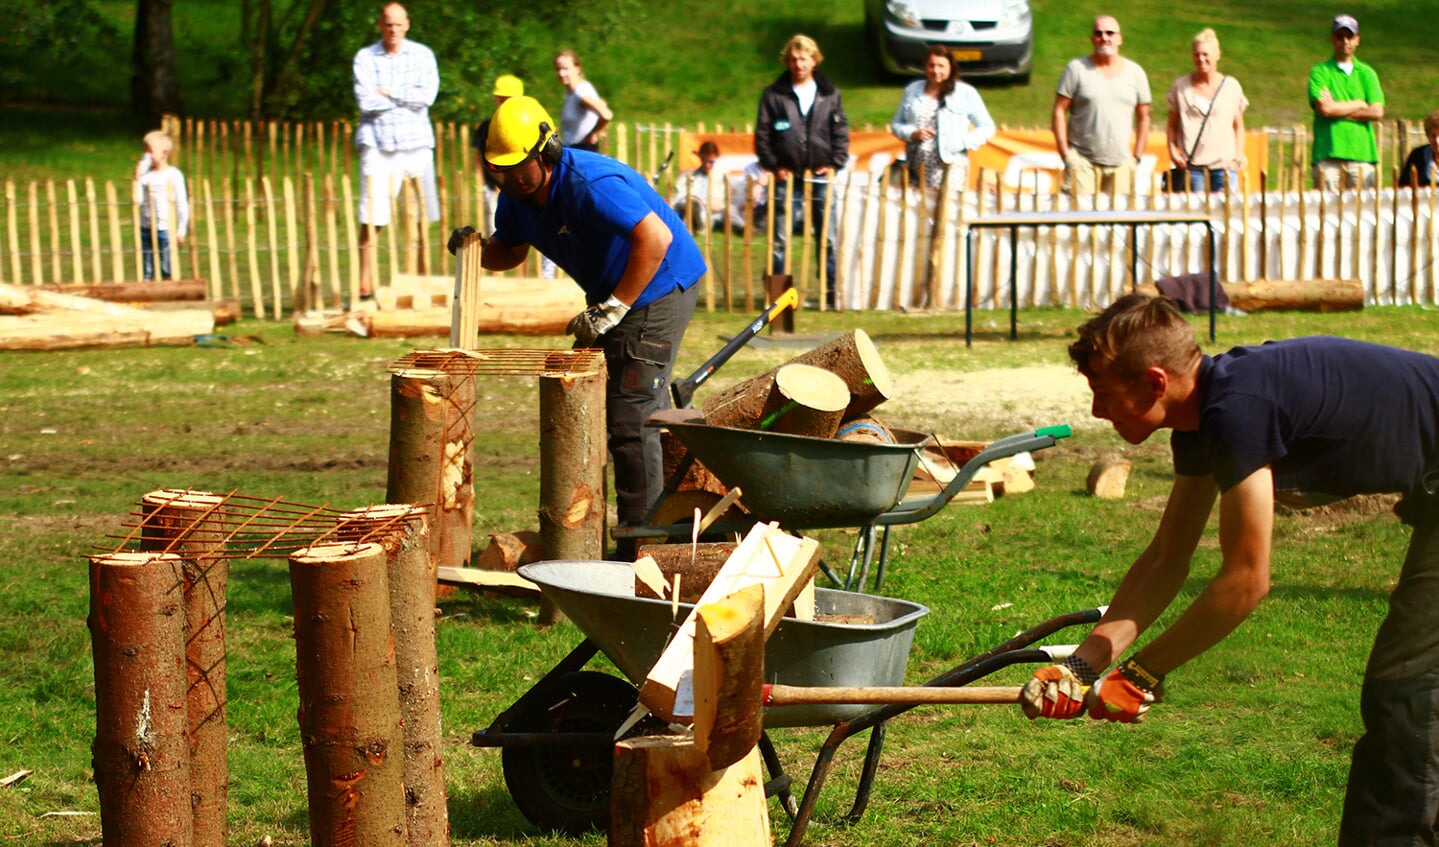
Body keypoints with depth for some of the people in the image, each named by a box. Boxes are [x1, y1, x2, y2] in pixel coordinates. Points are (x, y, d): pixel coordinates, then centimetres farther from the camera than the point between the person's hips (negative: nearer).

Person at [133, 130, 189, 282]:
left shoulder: (174, 175, -3)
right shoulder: (145, 175, 8)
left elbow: (182, 204, -3)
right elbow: (138, 200, 0)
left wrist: (181, 230, -5)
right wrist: (137, 178, -5)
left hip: (165, 229, -4)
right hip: (146, 228, 4)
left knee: (167, 272, -2)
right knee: (147, 273, 4)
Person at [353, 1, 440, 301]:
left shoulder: (422, 55, 8)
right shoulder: (365, 58, 4)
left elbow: (427, 96, -6)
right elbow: (366, 101, -9)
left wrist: (390, 93, -7)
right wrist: (407, 96, -4)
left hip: (416, 143, 1)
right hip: (378, 143, -1)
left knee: (422, 219, 2)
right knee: (370, 218, -6)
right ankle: (365, 284, -3)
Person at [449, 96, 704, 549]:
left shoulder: (589, 185, -29)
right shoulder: (517, 196, -1)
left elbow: (656, 239, -35)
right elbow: (510, 250, 15)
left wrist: (610, 311, -31)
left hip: (660, 288, -10)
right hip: (609, 295, 10)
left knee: (631, 416, -13)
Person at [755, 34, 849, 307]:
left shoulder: (830, 94, 8)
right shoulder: (773, 94, 4)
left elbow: (841, 132, 10)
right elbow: (762, 134, 4)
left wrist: (835, 163, -1)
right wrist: (773, 166, -5)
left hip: (820, 176, 1)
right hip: (786, 177, -1)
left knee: (826, 238, 4)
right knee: (779, 239, 0)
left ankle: (831, 293, 9)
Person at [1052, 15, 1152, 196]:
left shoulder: (1135, 73, 10)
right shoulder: (1077, 69, 1)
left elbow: (1143, 117, 15)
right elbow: (1059, 111, 1)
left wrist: (1137, 156, 7)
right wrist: (1065, 154, -6)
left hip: (1120, 162, 3)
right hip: (1082, 160, -3)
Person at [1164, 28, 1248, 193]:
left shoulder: (1231, 86, 11)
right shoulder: (1181, 86, 10)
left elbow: (1238, 127, 16)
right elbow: (1172, 125, 13)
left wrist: (1239, 156, 3)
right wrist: (1172, 150, -3)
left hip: (1224, 165, 0)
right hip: (1191, 166, 0)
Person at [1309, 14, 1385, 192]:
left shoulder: (1367, 73, 16)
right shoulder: (1320, 72, 8)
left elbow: (1377, 113, 3)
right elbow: (1324, 108, -9)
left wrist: (1338, 109, -2)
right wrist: (1359, 104, 2)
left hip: (1362, 152, 2)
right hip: (1328, 154, -2)